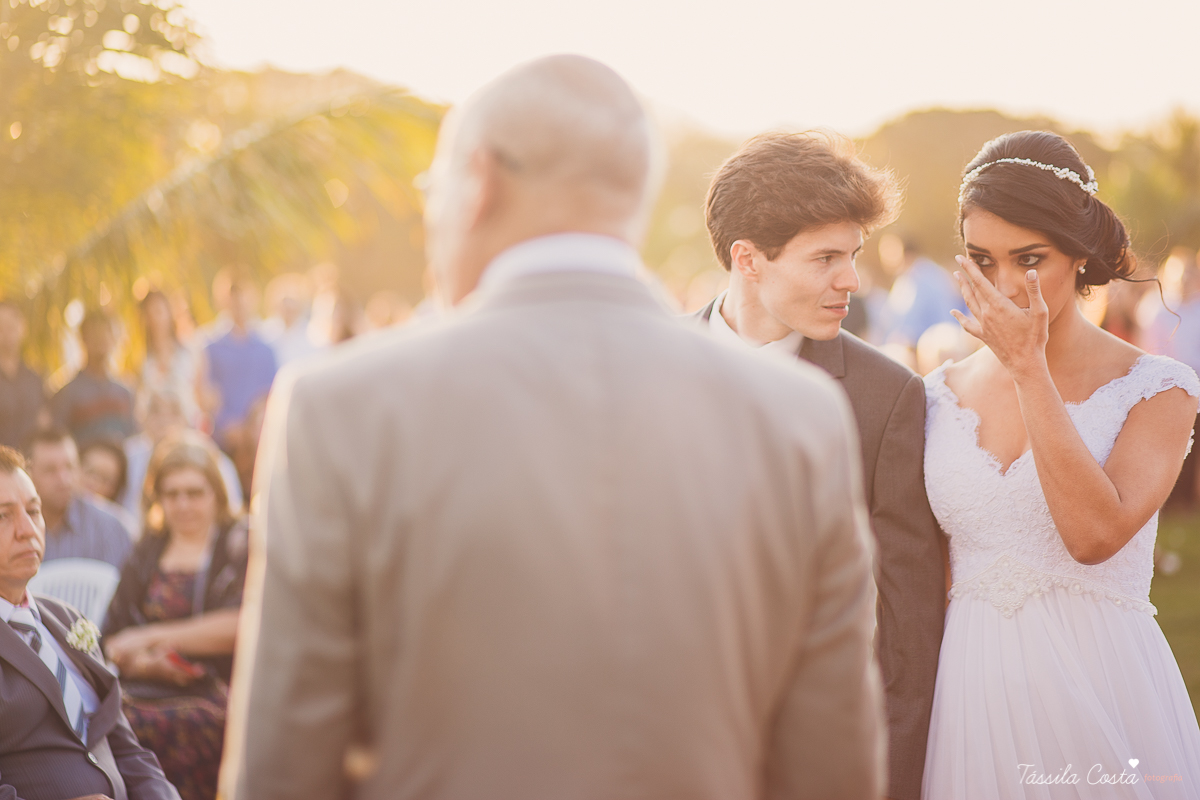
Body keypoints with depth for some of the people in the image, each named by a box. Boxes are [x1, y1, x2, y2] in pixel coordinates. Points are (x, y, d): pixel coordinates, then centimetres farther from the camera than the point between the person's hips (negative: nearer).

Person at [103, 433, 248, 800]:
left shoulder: (240, 545, 9)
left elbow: (240, 625, -7)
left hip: (217, 697, -4)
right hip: (147, 695, 4)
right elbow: (112, 642, 15)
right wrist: (147, 662, -7)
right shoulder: (147, 553, 20)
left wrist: (153, 637, -9)